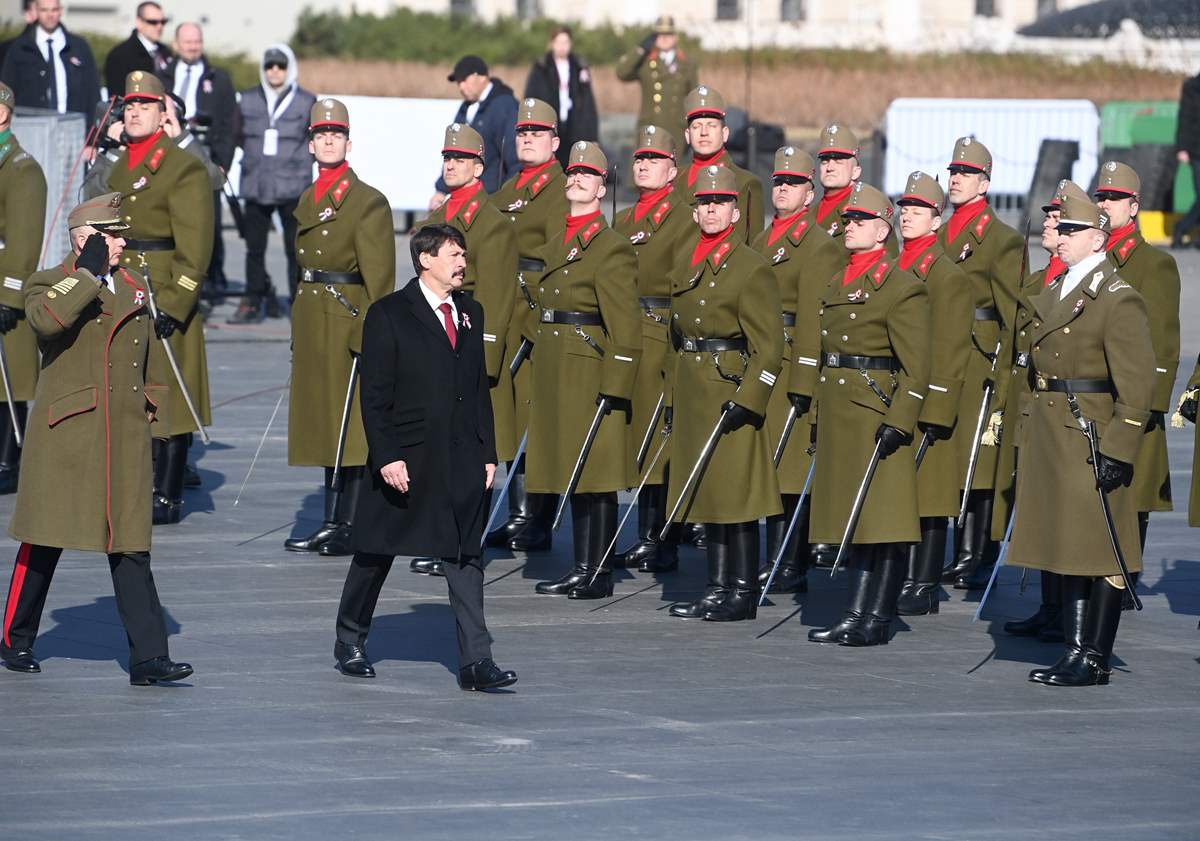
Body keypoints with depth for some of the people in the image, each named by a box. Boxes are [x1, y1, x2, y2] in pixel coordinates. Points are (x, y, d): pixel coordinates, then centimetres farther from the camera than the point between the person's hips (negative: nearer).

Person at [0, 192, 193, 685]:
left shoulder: (134, 290, 15)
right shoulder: (47, 285, -1)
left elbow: (150, 366, 22)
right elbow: (46, 319, -27)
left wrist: (155, 423, 17)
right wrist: (87, 271, -19)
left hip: (125, 440, 4)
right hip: (64, 437, -4)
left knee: (131, 547, -2)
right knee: (44, 543, 5)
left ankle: (148, 658, -7)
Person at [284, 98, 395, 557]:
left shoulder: (370, 201, -7)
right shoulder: (308, 200, 15)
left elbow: (379, 277, -11)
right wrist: (299, 328, 17)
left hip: (348, 319, -7)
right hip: (312, 322, 7)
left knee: (351, 423, -5)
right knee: (325, 425, 10)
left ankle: (353, 528, -3)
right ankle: (332, 523, 14)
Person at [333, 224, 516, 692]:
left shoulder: (470, 313, 11)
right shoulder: (389, 315, -6)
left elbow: (480, 388, 14)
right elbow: (375, 395, -9)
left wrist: (488, 454, 9)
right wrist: (386, 457, -16)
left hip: (462, 460, 4)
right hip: (407, 456, -4)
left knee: (465, 557, -2)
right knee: (376, 553, 9)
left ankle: (476, 661, -6)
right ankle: (350, 641, 28)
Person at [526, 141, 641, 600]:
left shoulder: (612, 248, -9)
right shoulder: (555, 241, 16)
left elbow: (625, 326, -13)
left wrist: (615, 386, -18)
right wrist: (540, 366, 16)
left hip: (590, 371, -8)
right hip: (554, 373, 8)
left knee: (595, 478, -5)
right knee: (572, 476, 10)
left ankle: (599, 573, -1)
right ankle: (581, 570, 15)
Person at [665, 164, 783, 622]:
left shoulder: (751, 268, -8)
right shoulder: (684, 267, 14)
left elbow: (769, 347, -12)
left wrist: (746, 399, -19)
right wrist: (672, 396, 16)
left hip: (730, 389, -7)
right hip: (692, 393, 7)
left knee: (737, 493, -5)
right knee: (707, 493, 10)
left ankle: (743, 592, 0)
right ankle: (717, 588, 15)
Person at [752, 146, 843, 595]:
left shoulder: (820, 246, -7)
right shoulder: (761, 242, 18)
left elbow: (813, 319, -13)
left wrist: (803, 381, -18)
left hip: (794, 365, -8)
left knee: (793, 469, -5)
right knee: (769, 465, 10)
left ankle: (794, 567, -2)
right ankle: (774, 560, 15)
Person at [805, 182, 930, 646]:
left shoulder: (902, 288, -9)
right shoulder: (837, 285, 16)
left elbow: (916, 367, -12)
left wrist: (898, 421, -19)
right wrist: (821, 414, 19)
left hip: (877, 412, -8)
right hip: (838, 414, 8)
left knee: (884, 519, -4)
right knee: (854, 518, 10)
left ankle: (878, 620, -2)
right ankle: (855, 615, 14)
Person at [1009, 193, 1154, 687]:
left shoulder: (1119, 300, -11)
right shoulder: (1051, 296, 14)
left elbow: (1137, 385, -15)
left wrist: (1117, 452, -19)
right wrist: (1029, 440, 16)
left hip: (1091, 438, -8)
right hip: (1050, 438, 8)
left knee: (1100, 553, -2)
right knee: (1068, 550, 11)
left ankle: (1096, 659, 2)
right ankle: (1075, 650, 16)